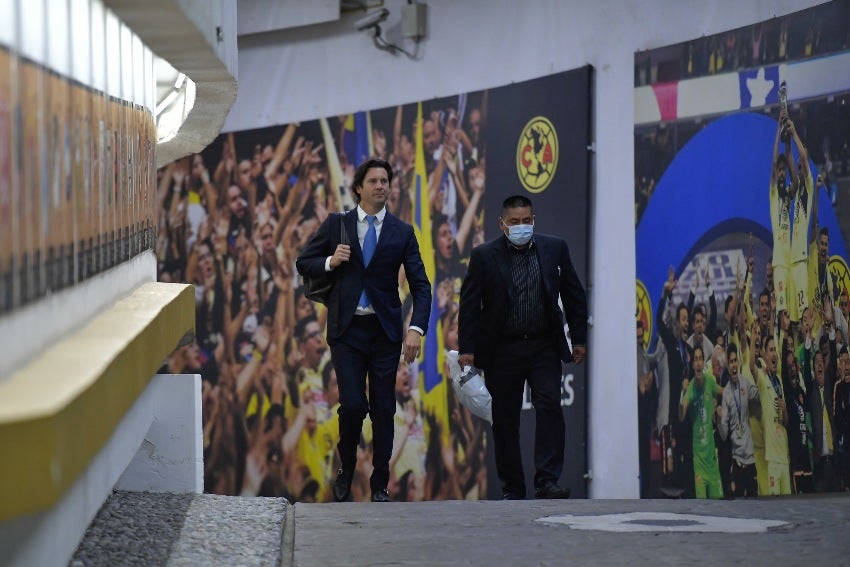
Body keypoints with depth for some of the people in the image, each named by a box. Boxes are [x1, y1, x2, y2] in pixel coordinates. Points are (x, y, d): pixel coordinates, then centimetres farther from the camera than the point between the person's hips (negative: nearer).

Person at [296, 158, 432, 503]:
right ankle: (346, 471, 13)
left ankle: (380, 486, 14)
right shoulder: (336, 225, 5)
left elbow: (420, 285, 2)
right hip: (347, 329, -1)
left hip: (385, 331, 1)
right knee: (353, 404, -11)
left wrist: (416, 328, -12)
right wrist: (330, 262, -11)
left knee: (383, 409, 3)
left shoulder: (402, 233, 5)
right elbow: (303, 264, 10)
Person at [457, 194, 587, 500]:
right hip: (502, 350, -1)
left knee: (550, 407, -14)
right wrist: (466, 348, -8)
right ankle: (512, 489, 11)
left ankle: (547, 481, -13)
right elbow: (469, 303, -2)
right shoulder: (484, 256, -1)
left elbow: (574, 295, 9)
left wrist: (579, 338, 6)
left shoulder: (555, 248, 4)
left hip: (544, 347, 1)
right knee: (505, 420, 3)